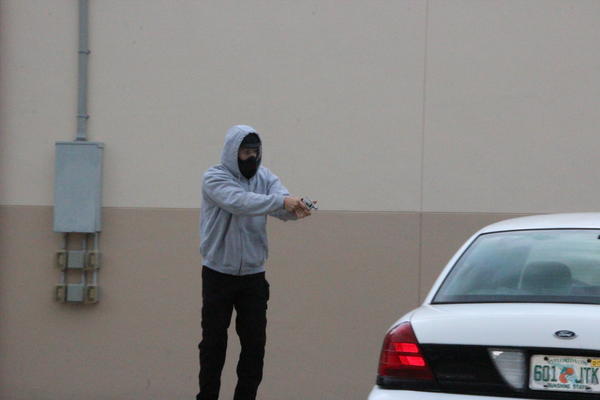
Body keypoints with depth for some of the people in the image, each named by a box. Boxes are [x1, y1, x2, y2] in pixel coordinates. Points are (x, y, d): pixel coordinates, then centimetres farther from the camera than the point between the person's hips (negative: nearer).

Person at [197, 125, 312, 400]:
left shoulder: (265, 178, 4)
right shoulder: (214, 178, -10)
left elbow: (283, 206, -14)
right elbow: (238, 201, -29)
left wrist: (296, 209, -39)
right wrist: (280, 201, -41)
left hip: (253, 275, 4)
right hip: (218, 274, -3)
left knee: (255, 344, 3)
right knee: (213, 342, 3)